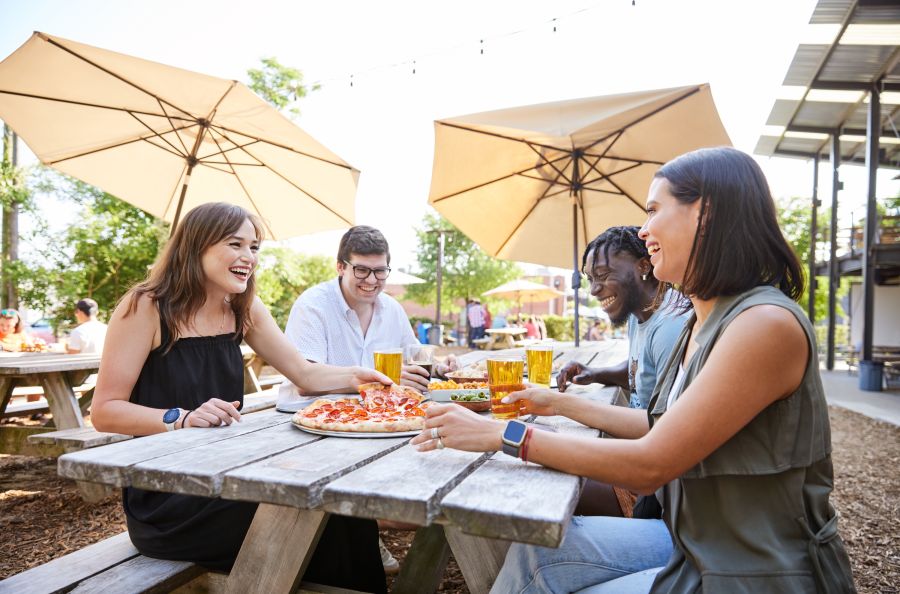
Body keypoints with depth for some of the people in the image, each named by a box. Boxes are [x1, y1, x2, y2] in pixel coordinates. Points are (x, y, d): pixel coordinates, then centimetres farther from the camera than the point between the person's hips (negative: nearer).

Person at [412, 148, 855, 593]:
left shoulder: (766, 324, -24)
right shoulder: (702, 321, 5)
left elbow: (650, 463, -25)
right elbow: (662, 427, 10)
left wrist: (501, 433, -22)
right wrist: (561, 404, 12)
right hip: (699, 544, 7)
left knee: (540, 556, -7)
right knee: (537, 550, -4)